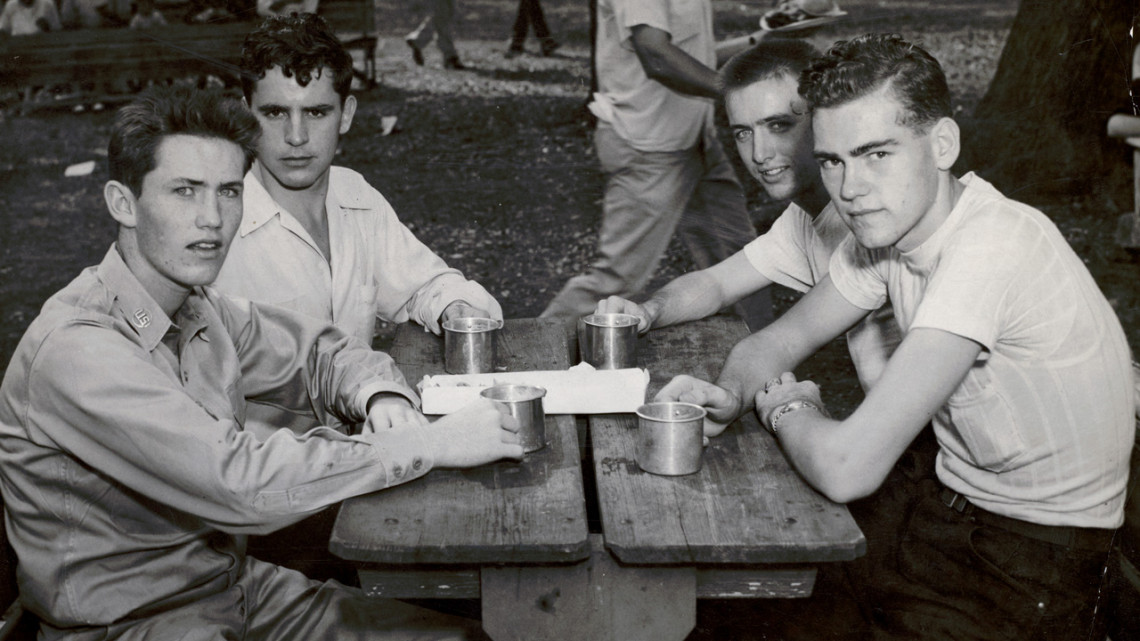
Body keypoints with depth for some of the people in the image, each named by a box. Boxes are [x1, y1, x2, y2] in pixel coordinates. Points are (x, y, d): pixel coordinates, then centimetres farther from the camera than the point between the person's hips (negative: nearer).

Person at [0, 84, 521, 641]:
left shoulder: (199, 310, 1)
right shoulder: (76, 350, -24)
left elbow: (315, 353, 16)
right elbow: (238, 483, -31)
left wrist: (378, 396, -8)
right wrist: (431, 444, -27)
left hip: (234, 583, 7)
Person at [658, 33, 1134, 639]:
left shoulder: (990, 248, -31)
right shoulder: (886, 224, -5)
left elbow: (846, 469, -35)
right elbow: (780, 339, 7)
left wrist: (783, 404, -14)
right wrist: (728, 396, -15)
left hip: (1040, 545, -6)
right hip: (952, 503, 7)